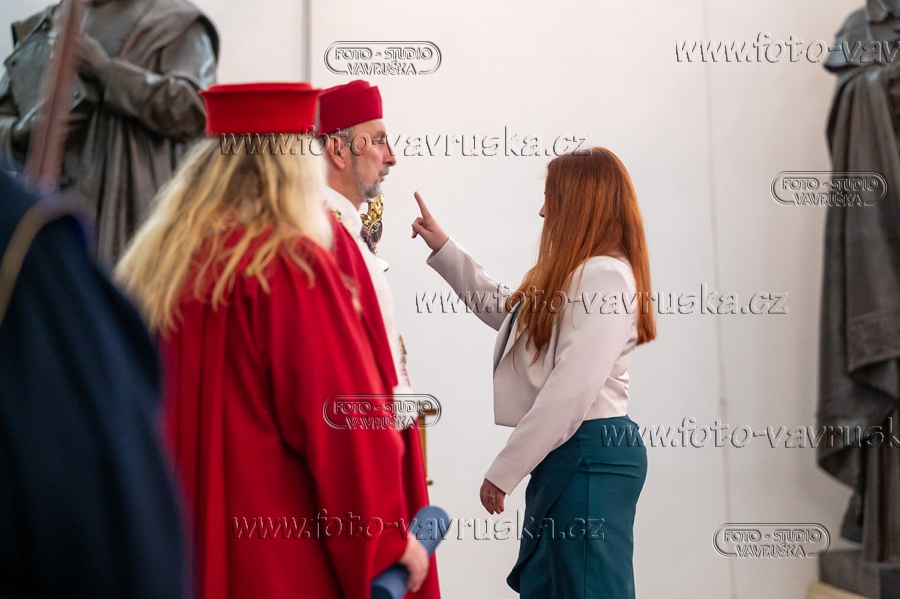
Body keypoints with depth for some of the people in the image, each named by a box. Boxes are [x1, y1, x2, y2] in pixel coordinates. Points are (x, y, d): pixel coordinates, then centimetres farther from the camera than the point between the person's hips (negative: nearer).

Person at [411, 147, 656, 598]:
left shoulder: (605, 276, -16)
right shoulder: (575, 273, 16)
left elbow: (573, 390, -22)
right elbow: (507, 311, 32)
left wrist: (504, 471, -18)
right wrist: (443, 249, 29)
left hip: (591, 458, -10)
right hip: (563, 455, 10)